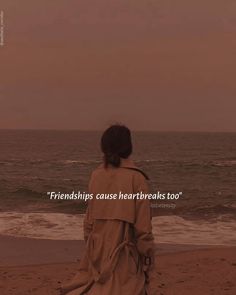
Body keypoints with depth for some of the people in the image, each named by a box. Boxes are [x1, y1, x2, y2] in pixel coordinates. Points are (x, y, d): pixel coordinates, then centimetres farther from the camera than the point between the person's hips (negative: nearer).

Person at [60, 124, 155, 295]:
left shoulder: (97, 176, 0)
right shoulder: (136, 178, -12)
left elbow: (89, 219, 7)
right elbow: (143, 226, -10)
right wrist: (148, 257, 1)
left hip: (98, 250, 4)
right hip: (124, 254, -4)